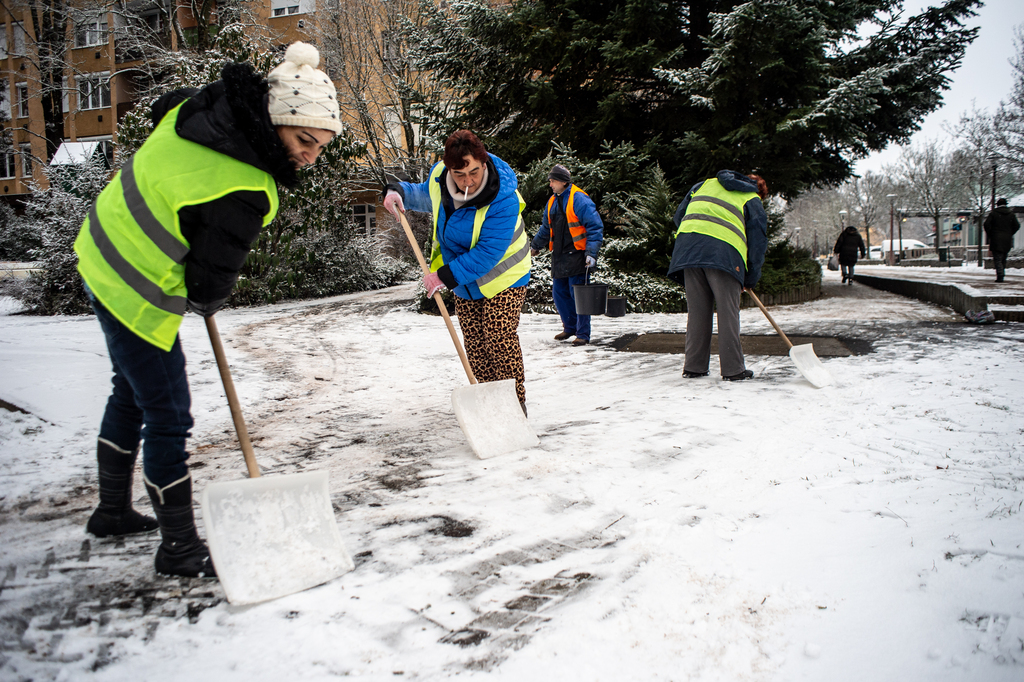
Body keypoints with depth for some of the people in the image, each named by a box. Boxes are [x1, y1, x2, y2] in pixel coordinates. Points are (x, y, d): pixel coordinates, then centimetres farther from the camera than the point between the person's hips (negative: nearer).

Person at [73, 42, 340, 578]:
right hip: (139, 293, -10)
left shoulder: (203, 103, -6)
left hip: (104, 257, 10)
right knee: (168, 416, -1)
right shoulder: (245, 193, -30)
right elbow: (210, 280, -20)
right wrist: (207, 303, 4)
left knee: (131, 391, 24)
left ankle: (112, 512, 43)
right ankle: (180, 549, 13)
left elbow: (161, 109, 17)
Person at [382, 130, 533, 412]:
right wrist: (398, 191, -7)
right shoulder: (439, 177, -10)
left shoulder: (503, 199, -30)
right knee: (475, 344, 7)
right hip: (466, 283, 6)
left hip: (503, 277, -6)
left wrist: (446, 276, -30)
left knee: (500, 340, -15)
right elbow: (423, 196, 15)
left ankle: (516, 403, -4)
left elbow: (488, 253, -31)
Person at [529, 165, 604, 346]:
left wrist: (591, 253, -21)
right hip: (559, 257, 8)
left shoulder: (580, 200, -13)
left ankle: (583, 334, 4)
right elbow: (546, 228, 27)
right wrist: (535, 246, 34)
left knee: (578, 295, -5)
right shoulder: (552, 201, 12)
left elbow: (595, 227, -15)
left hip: (577, 256, -8)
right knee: (559, 293, 11)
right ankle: (570, 327, 28)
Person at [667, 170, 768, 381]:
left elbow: (679, 215, 27)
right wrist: (750, 279, 21)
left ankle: (693, 366, 11)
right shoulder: (753, 202, 19)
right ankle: (732, 369, 3)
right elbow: (757, 240, 14)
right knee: (728, 312, 2)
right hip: (723, 251, -4)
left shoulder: (706, 184, 30)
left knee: (697, 310, 9)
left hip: (688, 246, 4)